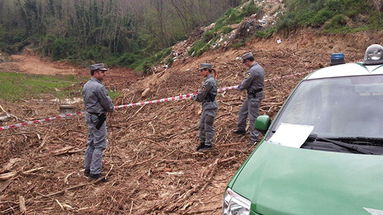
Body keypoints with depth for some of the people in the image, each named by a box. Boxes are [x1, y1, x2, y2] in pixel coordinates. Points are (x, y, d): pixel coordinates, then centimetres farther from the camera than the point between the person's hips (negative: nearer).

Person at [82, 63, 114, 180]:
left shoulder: (86, 85, 9)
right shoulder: (99, 87, -20)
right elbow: (107, 103, -14)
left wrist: (108, 107, 10)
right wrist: (112, 108, 9)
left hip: (89, 116, 10)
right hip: (98, 118, -10)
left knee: (91, 143, 18)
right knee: (99, 145, -3)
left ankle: (88, 168, 26)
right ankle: (95, 173, 1)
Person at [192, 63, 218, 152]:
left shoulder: (209, 81, -20)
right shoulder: (209, 79, 12)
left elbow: (202, 95, -17)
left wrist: (194, 97, 1)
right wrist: (197, 96, 2)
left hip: (210, 106, -10)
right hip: (206, 106, 10)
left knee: (208, 126, 2)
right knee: (202, 125, 16)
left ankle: (208, 144, 15)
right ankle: (203, 142, 29)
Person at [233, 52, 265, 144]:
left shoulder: (252, 70, -23)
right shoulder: (260, 68, 10)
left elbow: (245, 84, -18)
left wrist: (239, 87, 3)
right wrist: (242, 85, 11)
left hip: (254, 96, -11)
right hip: (253, 95, 11)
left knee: (253, 117, -4)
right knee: (243, 111, 22)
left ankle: (254, 138, 2)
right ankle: (241, 129, 38)